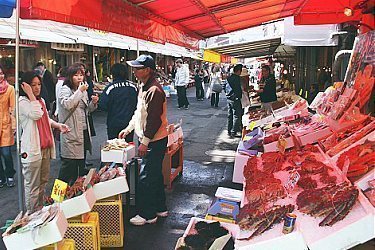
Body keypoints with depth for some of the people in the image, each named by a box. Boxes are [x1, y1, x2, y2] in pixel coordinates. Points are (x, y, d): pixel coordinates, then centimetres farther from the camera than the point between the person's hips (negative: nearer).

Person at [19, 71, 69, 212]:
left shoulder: (41, 100, 15)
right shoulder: (22, 102, -11)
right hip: (32, 149, -9)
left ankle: (40, 211, 33)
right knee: (32, 185, -1)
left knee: (43, 182, 19)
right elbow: (36, 115, -27)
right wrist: (30, 94, -21)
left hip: (45, 147, 9)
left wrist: (58, 125, 6)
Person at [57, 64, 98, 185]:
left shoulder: (83, 90, 16)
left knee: (81, 162, 15)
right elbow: (67, 104, -27)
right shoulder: (65, 90, -8)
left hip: (84, 131, 8)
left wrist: (93, 102, 4)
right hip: (71, 132, -8)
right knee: (69, 163, -6)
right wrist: (80, 91, -24)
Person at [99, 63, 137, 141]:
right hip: (129, 123, 3)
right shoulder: (133, 87, -3)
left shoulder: (110, 88, -13)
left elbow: (102, 106, -14)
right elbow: (137, 105, 6)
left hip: (114, 124, -3)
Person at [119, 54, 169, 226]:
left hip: (155, 141, -10)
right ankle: (160, 208, 32)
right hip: (149, 139, 10)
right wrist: (128, 128, 17)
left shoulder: (154, 91, -22)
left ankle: (147, 215, 10)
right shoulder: (144, 87, 11)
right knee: (155, 175, 18)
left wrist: (145, 142, -21)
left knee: (146, 178, -3)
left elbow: (154, 120, -24)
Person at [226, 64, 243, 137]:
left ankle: (229, 131, 20)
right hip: (235, 99, -8)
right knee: (236, 116, -2)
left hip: (228, 99, 8)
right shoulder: (237, 78, -15)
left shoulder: (229, 78, 10)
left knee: (230, 116, 14)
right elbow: (239, 89, -17)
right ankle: (234, 132, -2)